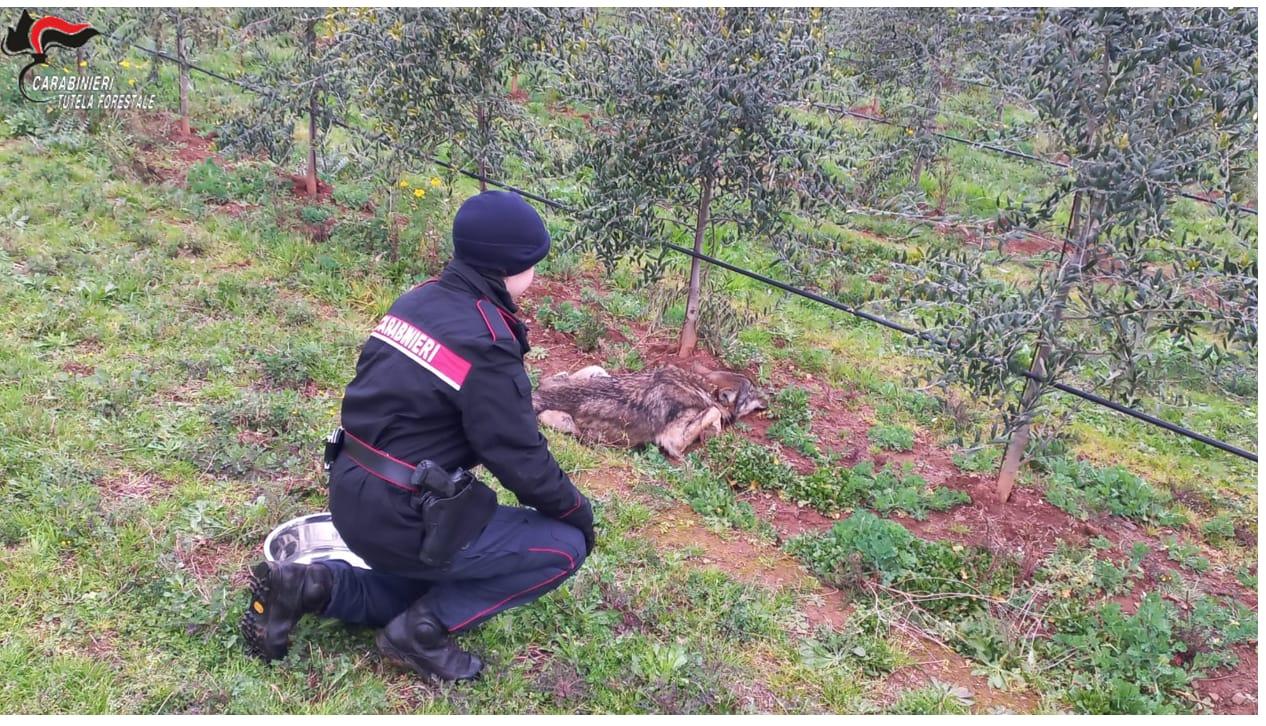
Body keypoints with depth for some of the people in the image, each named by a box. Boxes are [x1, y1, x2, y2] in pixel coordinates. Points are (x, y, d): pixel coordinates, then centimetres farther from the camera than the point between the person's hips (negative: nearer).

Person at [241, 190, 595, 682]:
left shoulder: (419, 300, 6)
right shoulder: (485, 345, -21)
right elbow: (520, 456, -17)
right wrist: (576, 509, 2)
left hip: (352, 498, 9)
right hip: (402, 520, -9)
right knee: (567, 544, -1)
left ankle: (311, 586, 11)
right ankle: (424, 630, 1)